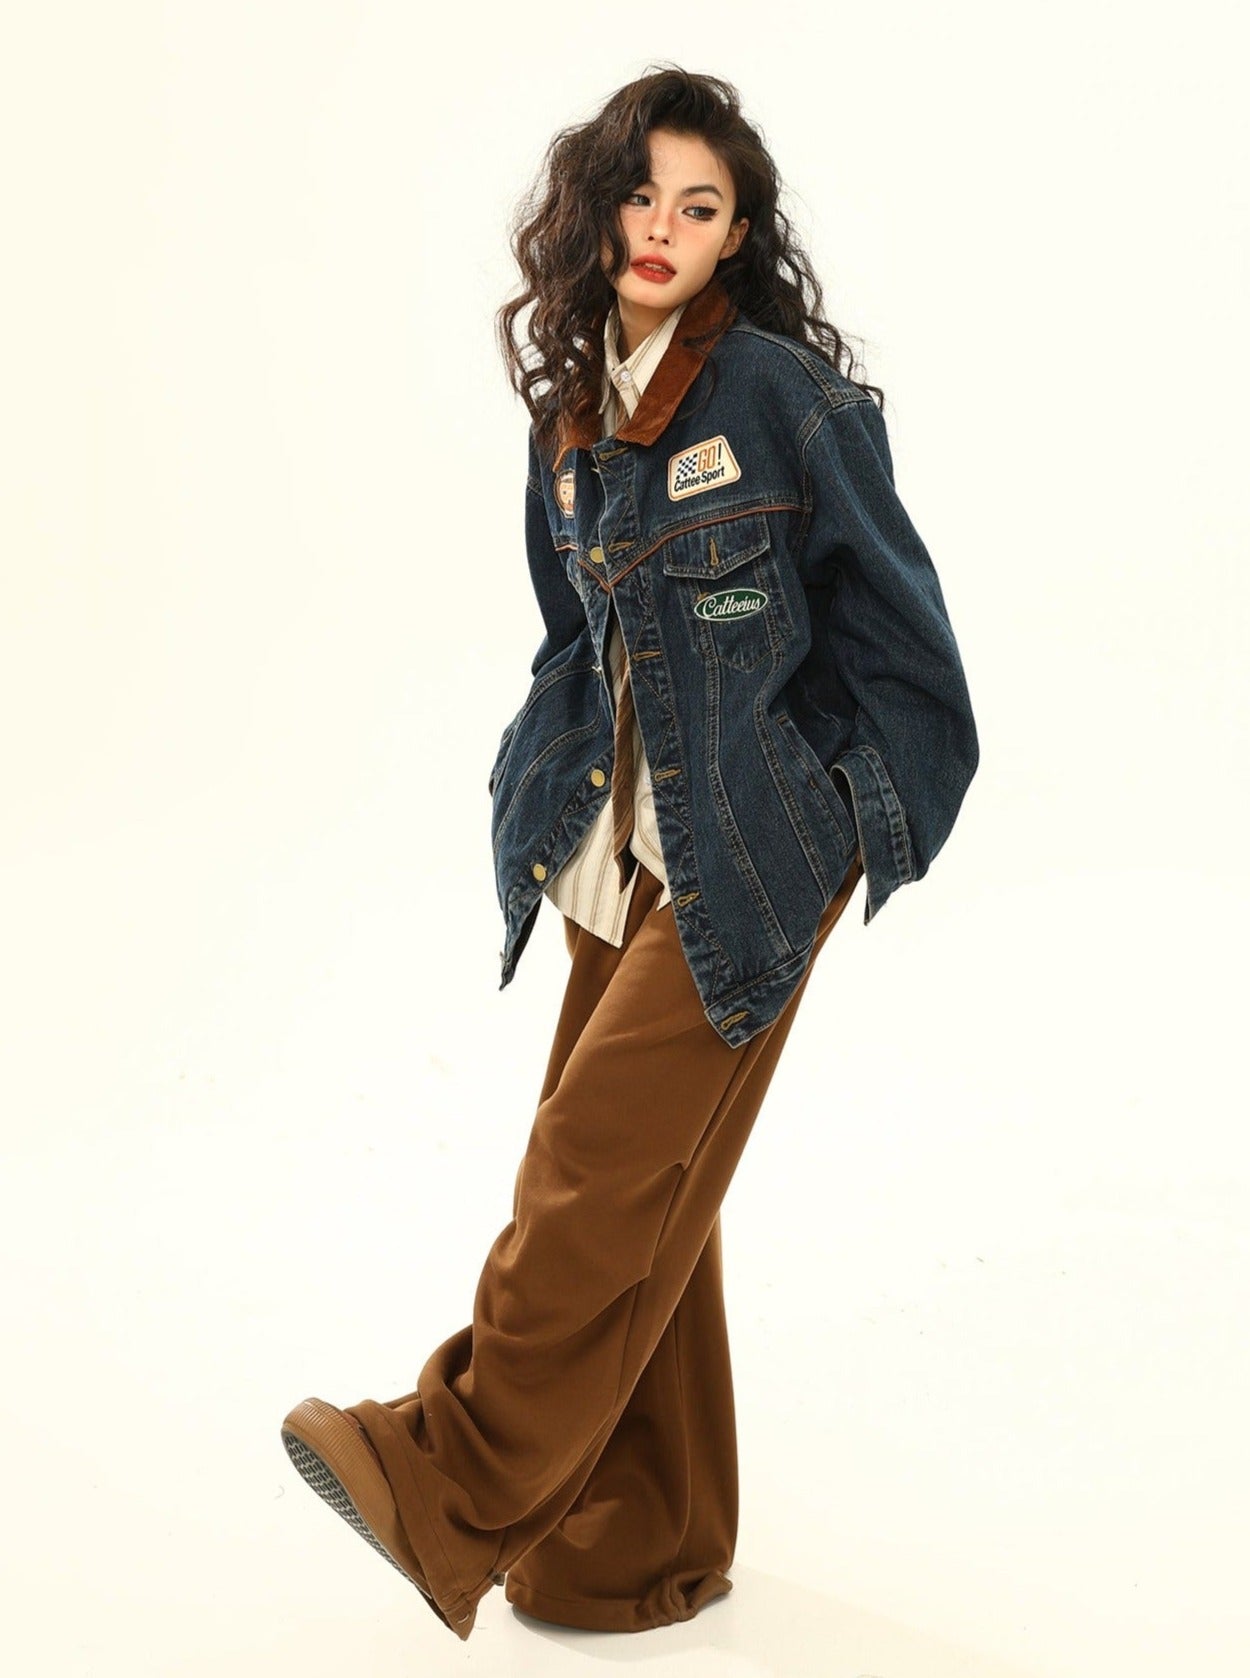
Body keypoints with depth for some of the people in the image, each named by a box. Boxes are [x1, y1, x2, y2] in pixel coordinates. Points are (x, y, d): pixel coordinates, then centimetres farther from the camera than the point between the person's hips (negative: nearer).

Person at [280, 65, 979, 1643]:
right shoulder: (572, 405, 10)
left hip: (757, 848, -7)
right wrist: (553, 801, 13)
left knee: (610, 1157, -12)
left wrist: (863, 819, -1)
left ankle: (458, 1481, -2)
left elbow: (894, 622, -4)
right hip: (628, 846, 7)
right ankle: (647, 1542, 21)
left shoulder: (785, 394, -10)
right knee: (628, 1179, 9)